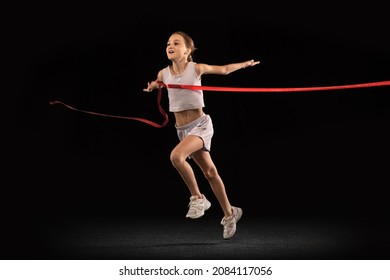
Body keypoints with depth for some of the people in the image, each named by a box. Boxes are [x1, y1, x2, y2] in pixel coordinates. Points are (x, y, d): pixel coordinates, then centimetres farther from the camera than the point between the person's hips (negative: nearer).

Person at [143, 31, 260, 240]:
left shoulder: (196, 68, -9)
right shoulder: (163, 73, 1)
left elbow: (224, 69, 8)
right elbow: (151, 86, 24)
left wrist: (246, 63, 14)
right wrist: (151, 87, 3)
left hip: (200, 125, -5)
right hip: (182, 129, 5)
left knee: (176, 156, -31)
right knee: (210, 172, 13)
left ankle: (197, 197, -11)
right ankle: (230, 214, 28)